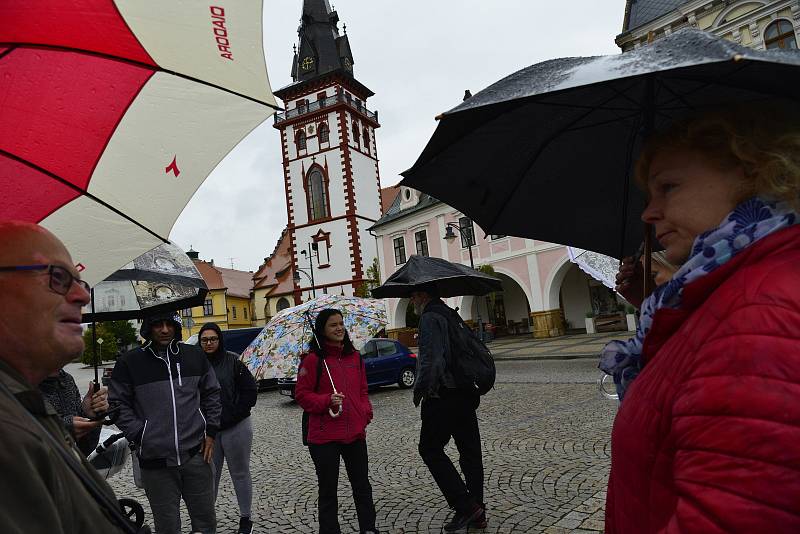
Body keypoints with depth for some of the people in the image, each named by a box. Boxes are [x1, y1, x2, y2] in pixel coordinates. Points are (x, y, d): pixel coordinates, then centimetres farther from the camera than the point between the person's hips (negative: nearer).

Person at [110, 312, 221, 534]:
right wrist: (140, 436, -6)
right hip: (155, 462, -2)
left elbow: (212, 394, 12)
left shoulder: (194, 355, 4)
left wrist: (210, 431, 5)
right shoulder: (129, 362, -2)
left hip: (197, 455, 2)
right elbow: (119, 404, 3)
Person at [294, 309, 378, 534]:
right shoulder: (313, 359, -10)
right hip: (324, 436, -4)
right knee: (328, 491, 11)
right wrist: (327, 401, -21)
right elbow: (301, 394, -7)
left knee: (362, 486, 17)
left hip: (356, 432, 5)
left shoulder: (354, 356, 6)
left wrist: (366, 412, -1)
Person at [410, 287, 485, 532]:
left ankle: (465, 506, 1)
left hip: (442, 398, -9)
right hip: (466, 394, 9)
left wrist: (419, 389, -12)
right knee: (470, 452, 12)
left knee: (430, 449, 4)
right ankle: (476, 514, 22)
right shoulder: (450, 315, 15)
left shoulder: (430, 318, -14)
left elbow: (431, 360, -23)